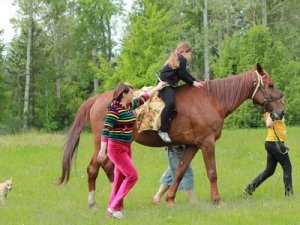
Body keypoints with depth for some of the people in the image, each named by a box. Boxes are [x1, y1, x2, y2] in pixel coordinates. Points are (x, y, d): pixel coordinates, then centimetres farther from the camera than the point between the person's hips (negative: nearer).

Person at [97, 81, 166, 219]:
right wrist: (102, 150, -28)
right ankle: (113, 207, -5)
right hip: (116, 148, -9)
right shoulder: (115, 109, -19)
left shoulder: (130, 106, 6)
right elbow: (106, 130, -23)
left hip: (126, 147, 9)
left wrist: (157, 88, 36)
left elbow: (142, 99, 26)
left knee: (120, 178, 9)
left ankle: (115, 208, 14)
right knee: (132, 176, -10)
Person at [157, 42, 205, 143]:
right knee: (170, 103, -31)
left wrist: (196, 81, 21)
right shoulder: (182, 59, -7)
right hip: (165, 85, -12)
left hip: (170, 85, 12)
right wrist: (193, 83, -4)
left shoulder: (176, 59, 23)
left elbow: (185, 74, 26)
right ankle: (163, 131, -38)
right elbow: (182, 75, -12)